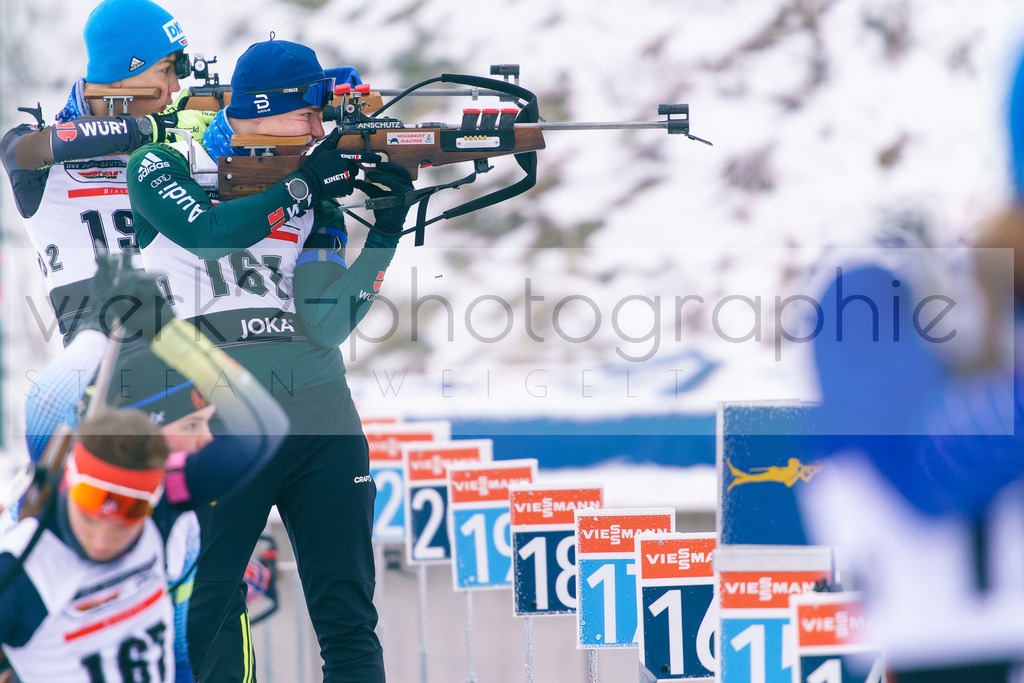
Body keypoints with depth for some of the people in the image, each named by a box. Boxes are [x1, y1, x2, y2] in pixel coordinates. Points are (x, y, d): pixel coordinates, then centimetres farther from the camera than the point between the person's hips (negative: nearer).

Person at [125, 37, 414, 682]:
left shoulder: (314, 192, 13)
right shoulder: (162, 167, 3)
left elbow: (328, 321, 3)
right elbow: (206, 230, -18)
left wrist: (387, 230, -6)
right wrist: (303, 182, -13)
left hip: (319, 410, 4)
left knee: (348, 615, 0)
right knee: (209, 607, -3)